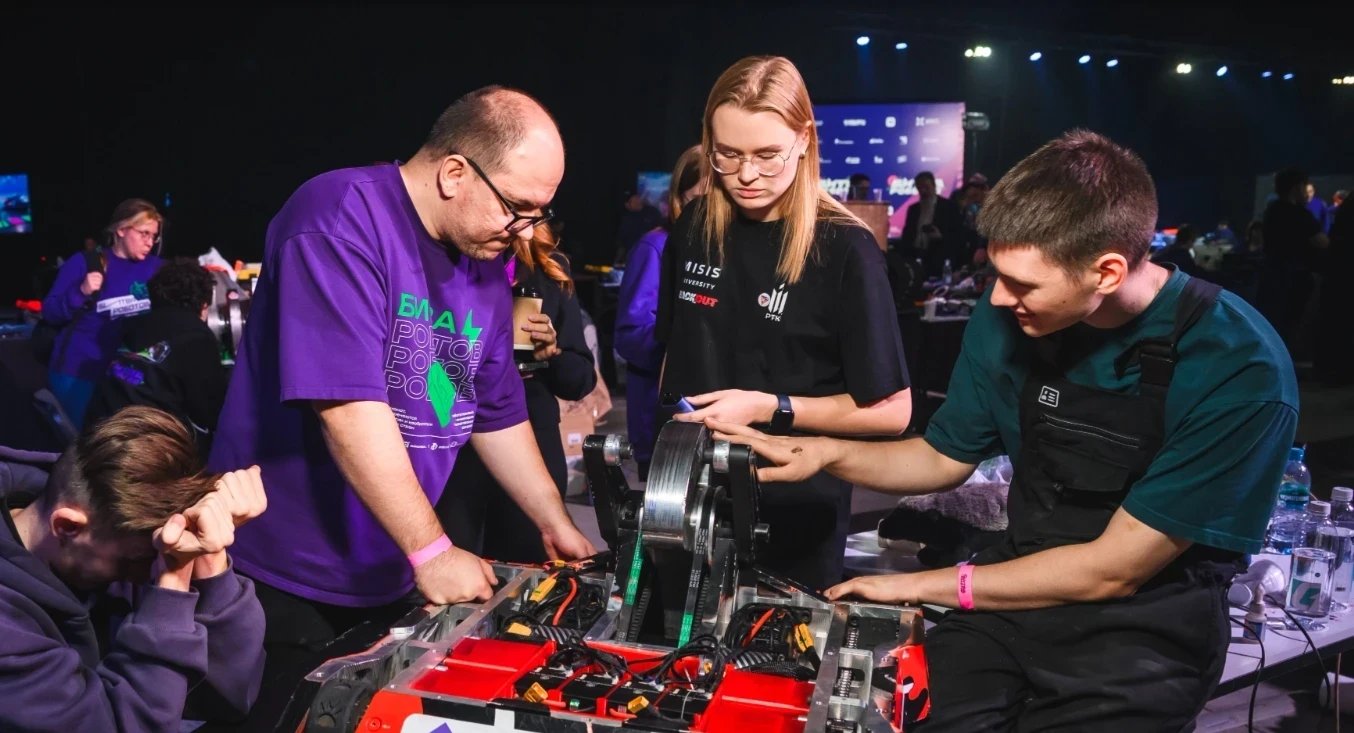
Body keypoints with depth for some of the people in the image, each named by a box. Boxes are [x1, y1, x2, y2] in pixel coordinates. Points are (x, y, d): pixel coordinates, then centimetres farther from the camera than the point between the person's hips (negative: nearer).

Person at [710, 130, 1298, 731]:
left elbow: (1114, 568, -18)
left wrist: (921, 585, -13)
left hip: (1143, 628, -3)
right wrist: (827, 454, -9)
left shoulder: (1240, 371, -21)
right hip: (1023, 586, 3)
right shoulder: (1008, 317, -5)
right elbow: (945, 458, 9)